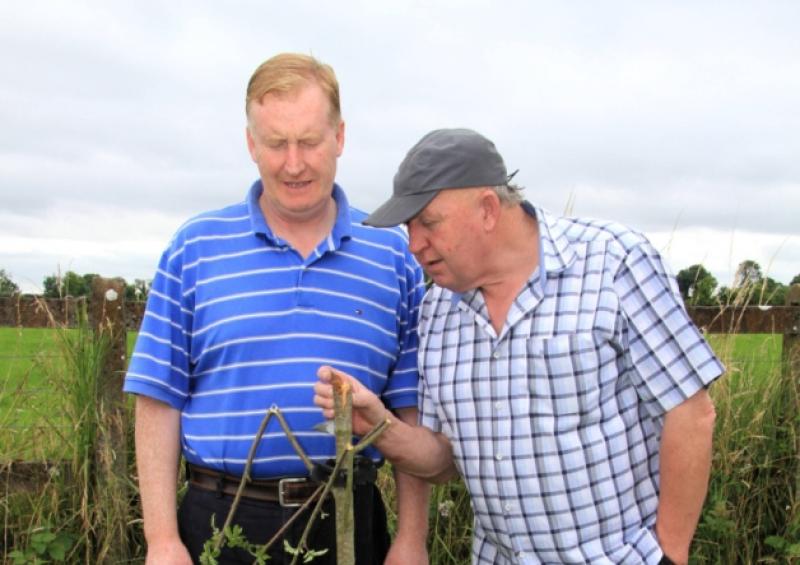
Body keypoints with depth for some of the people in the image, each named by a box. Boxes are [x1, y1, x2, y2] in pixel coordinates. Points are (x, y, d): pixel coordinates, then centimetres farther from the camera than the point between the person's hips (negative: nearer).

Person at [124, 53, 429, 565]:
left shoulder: (395, 255, 2)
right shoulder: (194, 249, 0)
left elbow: (411, 410, 3)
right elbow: (160, 399, -1)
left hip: (348, 521, 1)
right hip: (221, 521, 0)